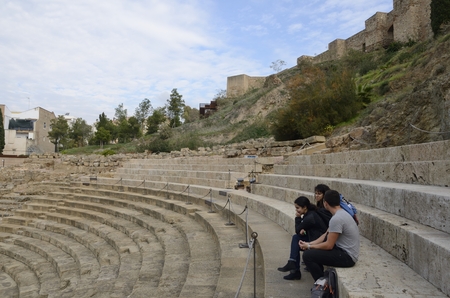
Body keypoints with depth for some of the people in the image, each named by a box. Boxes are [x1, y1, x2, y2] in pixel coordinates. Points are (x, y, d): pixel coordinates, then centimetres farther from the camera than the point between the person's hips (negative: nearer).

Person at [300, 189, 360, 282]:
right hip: (345, 251, 10)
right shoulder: (341, 213, 9)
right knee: (312, 250, 18)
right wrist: (309, 243, 3)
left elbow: (329, 245, -21)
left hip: (347, 257, -10)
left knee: (308, 255, -15)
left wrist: (309, 246, -8)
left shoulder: (336, 219, -24)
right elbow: (326, 235, 13)